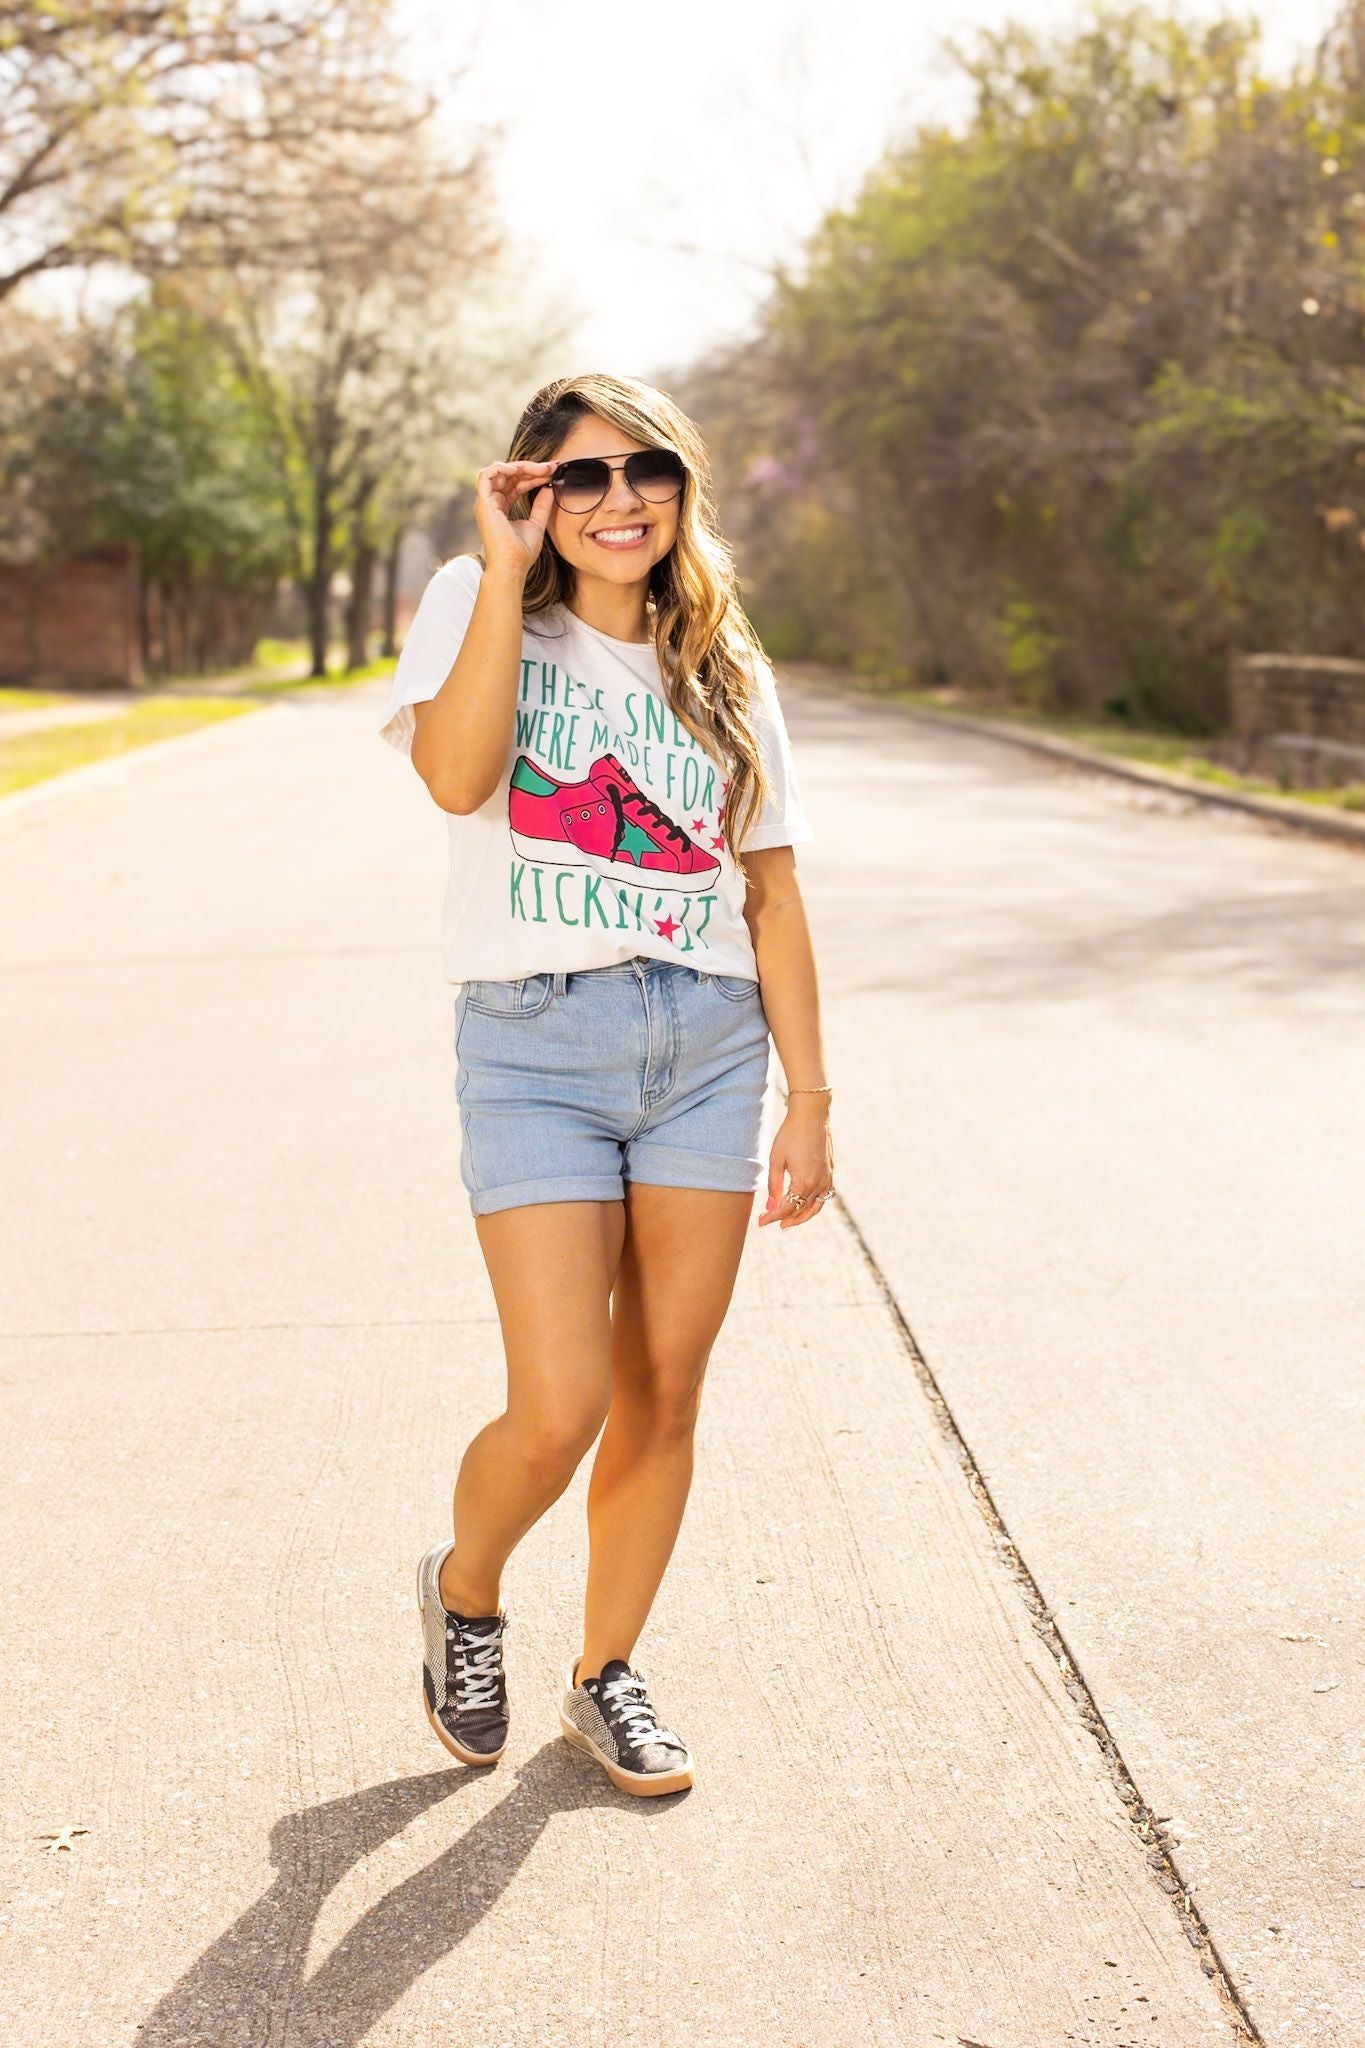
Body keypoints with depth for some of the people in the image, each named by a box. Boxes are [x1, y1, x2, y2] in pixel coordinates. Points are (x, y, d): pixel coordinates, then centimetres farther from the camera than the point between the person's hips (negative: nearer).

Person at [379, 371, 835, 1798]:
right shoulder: (478, 605, 2)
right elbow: (457, 776, -19)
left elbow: (772, 893, 11)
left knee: (663, 1394, 7)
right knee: (559, 1409, -9)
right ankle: (465, 1591, 24)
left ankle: (605, 1676, 28)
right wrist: (505, 569, -15)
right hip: (534, 1043, -3)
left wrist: (810, 1100, 8)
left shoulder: (721, 665, 12)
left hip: (709, 1043, 4)